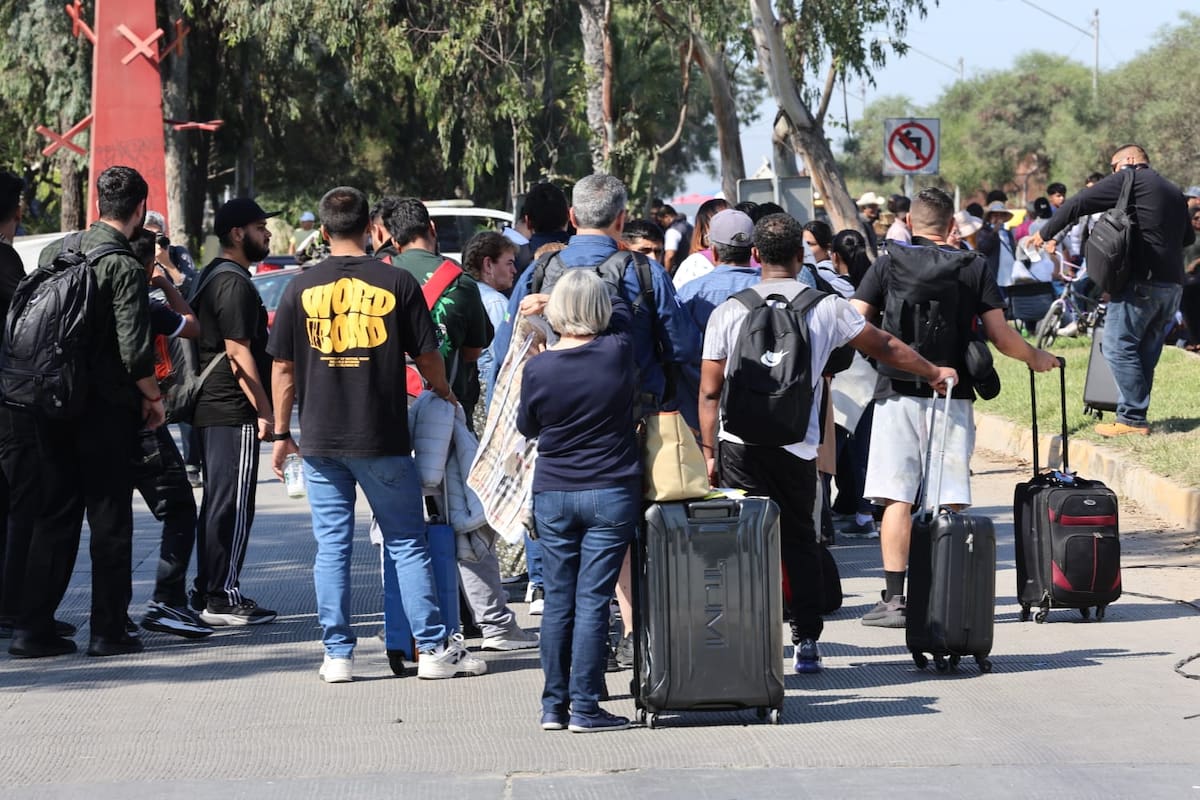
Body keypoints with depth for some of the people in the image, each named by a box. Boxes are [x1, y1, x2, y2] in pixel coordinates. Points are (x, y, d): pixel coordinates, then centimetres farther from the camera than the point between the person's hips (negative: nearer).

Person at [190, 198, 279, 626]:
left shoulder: (214, 277, 17)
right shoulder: (235, 283, -15)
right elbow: (238, 353, -19)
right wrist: (264, 410, -17)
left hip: (211, 409, 11)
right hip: (234, 411, -11)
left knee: (217, 502, 14)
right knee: (233, 505, -8)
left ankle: (207, 591, 19)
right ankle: (223, 598, -7)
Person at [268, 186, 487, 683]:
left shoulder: (301, 289, 1)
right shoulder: (397, 283, -3)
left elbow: (283, 368, 4)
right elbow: (427, 357, 3)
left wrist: (282, 434, 14)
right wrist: (443, 394, 23)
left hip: (320, 440, 2)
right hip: (383, 437, -1)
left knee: (332, 547, 7)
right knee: (407, 543, 6)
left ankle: (338, 655, 7)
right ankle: (434, 648, 8)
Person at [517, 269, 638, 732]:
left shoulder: (538, 369, -9)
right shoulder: (617, 353, -9)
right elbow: (621, 308, 14)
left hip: (552, 494, 1)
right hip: (611, 494, -1)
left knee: (558, 601, 9)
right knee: (593, 601, -1)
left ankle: (554, 706, 13)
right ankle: (585, 708, 0)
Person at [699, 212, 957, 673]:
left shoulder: (728, 312, 1)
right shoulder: (826, 307, 2)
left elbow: (709, 392, 1)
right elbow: (885, 347, 13)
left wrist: (710, 452, 9)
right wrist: (934, 373, 29)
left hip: (740, 446, -1)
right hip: (797, 447, 1)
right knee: (800, 541, 13)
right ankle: (807, 644, 16)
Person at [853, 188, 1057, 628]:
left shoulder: (888, 264, 3)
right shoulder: (975, 267, 6)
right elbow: (1000, 336, 5)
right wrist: (1035, 357, 23)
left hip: (898, 393, -1)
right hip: (953, 394, 1)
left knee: (896, 498, -1)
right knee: (952, 501, 4)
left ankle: (894, 599, -5)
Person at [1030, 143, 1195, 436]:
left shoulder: (1130, 178, 1)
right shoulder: (1174, 192, 23)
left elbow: (1079, 203, 0)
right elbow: (1188, 236, 31)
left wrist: (1046, 232, 10)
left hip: (1142, 279, -8)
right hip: (1173, 283, 8)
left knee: (1119, 347, -8)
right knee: (1145, 353, 10)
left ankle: (1133, 419, -13)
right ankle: (1136, 415, 9)